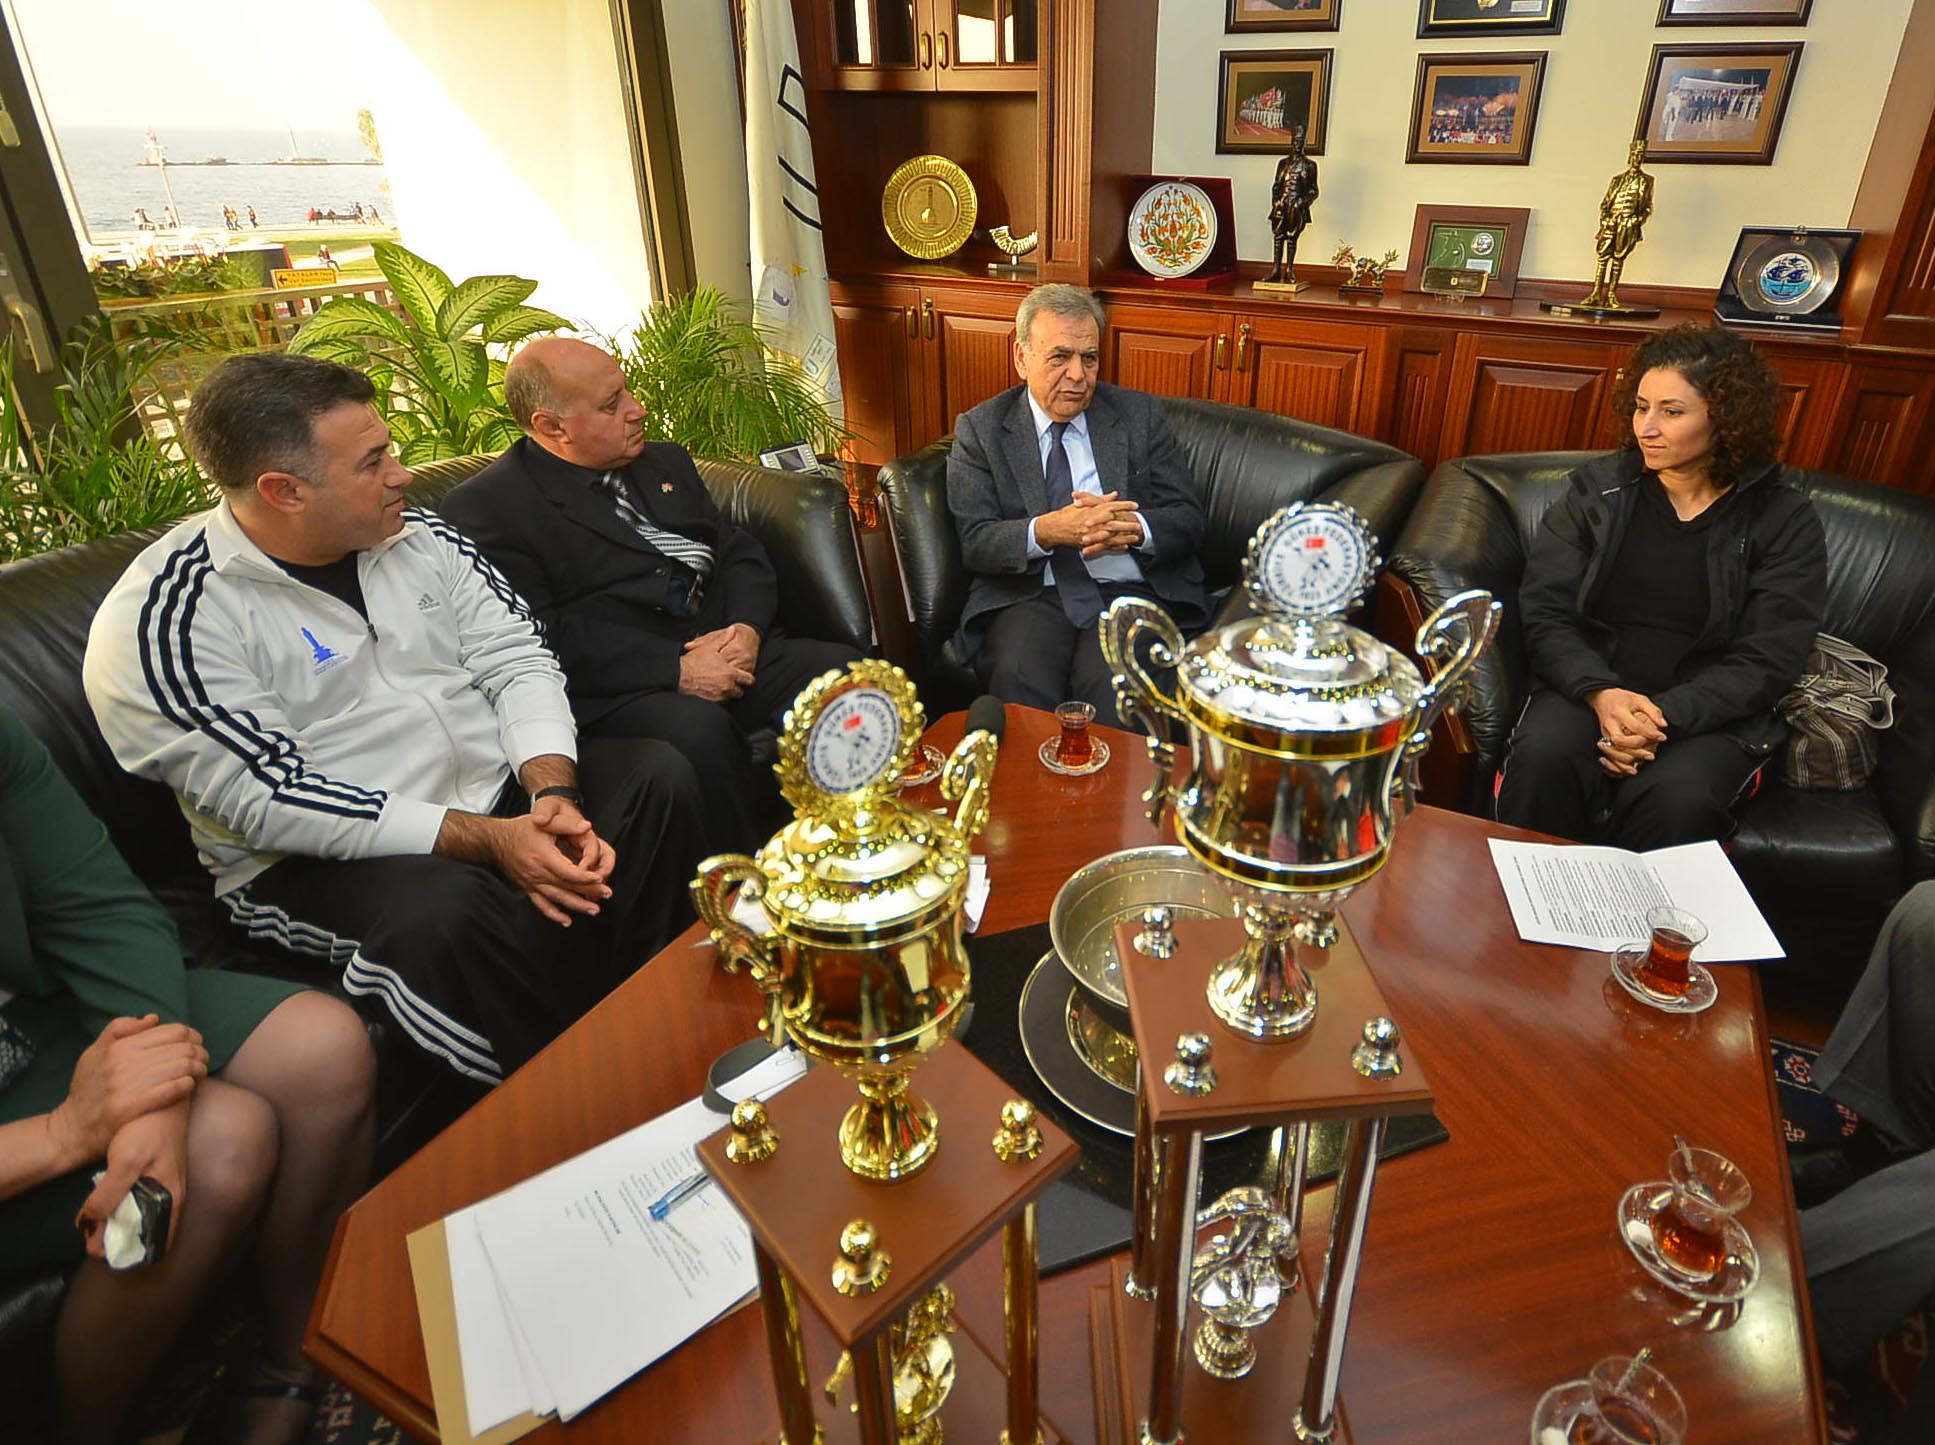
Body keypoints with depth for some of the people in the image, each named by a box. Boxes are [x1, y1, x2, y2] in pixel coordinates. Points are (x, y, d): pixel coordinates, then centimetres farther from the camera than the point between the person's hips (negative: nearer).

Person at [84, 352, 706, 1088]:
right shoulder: (163, 621, -13)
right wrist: (488, 841, -26)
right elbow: (269, 802, -19)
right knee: (447, 914, -36)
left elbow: (516, 659, 0)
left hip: (497, 796, 6)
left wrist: (553, 794, -19)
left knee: (657, 775, -14)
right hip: (321, 860, -5)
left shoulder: (418, 537, 4)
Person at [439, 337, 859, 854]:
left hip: (732, 653, 6)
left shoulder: (666, 462, 21)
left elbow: (740, 551, 18)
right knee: (699, 729, -36)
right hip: (620, 690, -6)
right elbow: (543, 635, -11)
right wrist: (675, 670, -17)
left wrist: (746, 628, -4)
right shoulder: (487, 507, -1)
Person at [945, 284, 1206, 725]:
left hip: (1128, 593, 1)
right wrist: (1046, 531, -21)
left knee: (1115, 688, -30)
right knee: (1019, 680, -31)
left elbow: (1188, 519, 7)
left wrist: (1134, 528, -16)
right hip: (1028, 595, 0)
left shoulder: (1140, 415, 11)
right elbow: (975, 542, -1)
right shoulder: (979, 429, 8)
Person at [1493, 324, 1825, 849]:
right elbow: (1544, 611, 0)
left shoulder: (1785, 522, 4)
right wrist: (1601, 694, -18)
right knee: (1542, 756, -32)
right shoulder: (1598, 487, 7)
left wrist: (1666, 716, -20)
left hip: (1710, 712, 0)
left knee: (1679, 797, -33)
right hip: (1588, 690, 1)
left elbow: (1766, 660, -2)